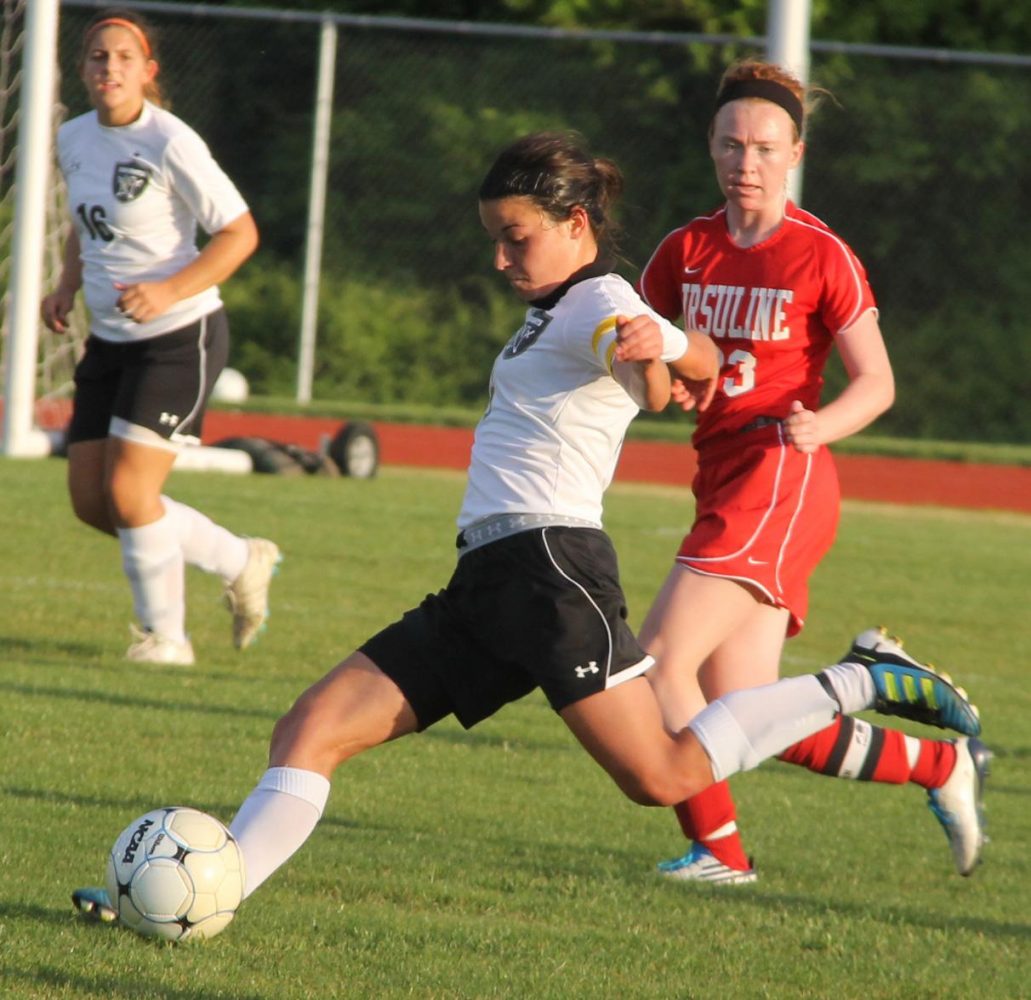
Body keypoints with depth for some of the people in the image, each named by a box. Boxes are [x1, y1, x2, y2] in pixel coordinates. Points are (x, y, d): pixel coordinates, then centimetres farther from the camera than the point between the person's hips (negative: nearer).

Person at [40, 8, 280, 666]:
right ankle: (242, 562, 22)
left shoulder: (170, 144, -17)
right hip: (110, 340, 8)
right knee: (90, 501, 4)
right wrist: (67, 288, 6)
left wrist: (170, 291, -25)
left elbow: (240, 233, -15)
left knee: (127, 490, -14)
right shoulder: (73, 140, 5)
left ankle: (165, 635, 6)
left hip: (181, 339, -8)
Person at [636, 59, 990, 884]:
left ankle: (719, 848, -5)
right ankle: (943, 765, 18)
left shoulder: (822, 256, -5)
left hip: (780, 483, -7)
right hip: (725, 481, 7)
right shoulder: (686, 252, 11)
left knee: (660, 660, -16)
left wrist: (818, 427, -23)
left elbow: (877, 384, -3)